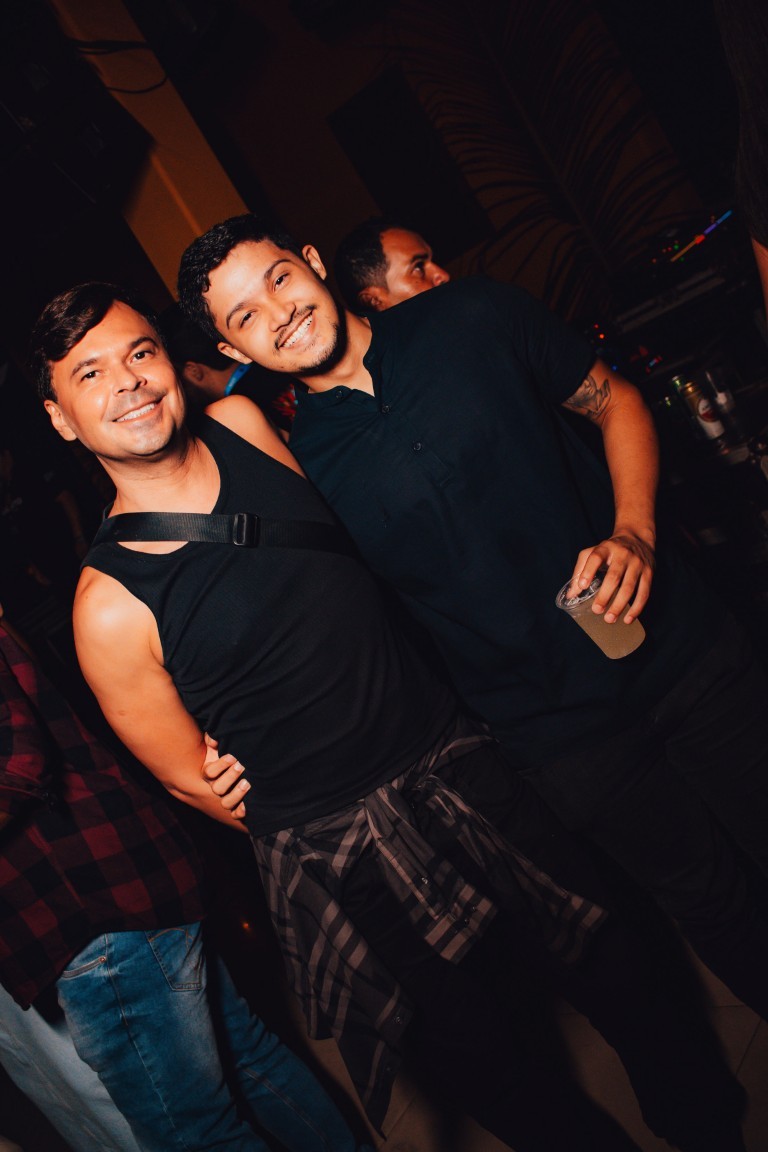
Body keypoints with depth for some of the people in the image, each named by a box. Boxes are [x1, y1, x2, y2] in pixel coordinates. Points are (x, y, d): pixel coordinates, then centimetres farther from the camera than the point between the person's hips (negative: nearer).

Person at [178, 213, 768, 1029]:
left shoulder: (475, 319, -4)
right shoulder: (298, 470, -7)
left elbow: (615, 402, 4)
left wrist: (633, 530, -11)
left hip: (675, 642, 2)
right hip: (561, 735, -1)